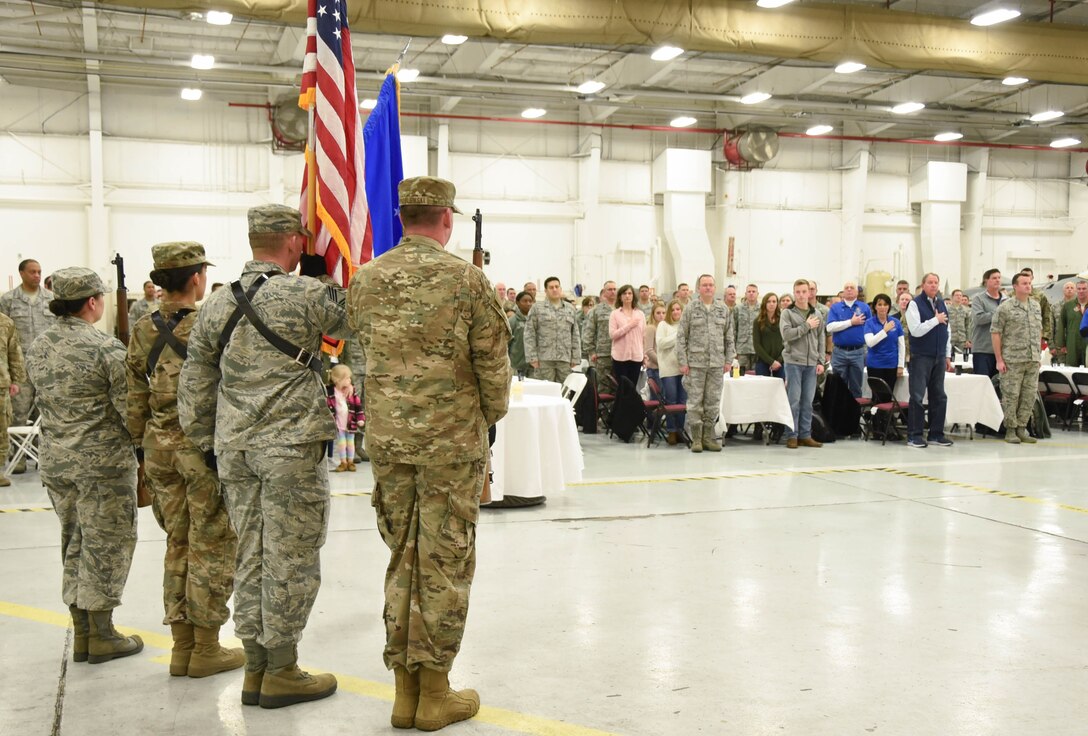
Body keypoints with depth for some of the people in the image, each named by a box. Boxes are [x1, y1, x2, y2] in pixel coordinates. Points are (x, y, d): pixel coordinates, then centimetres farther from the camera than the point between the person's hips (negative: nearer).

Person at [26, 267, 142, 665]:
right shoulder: (105, 347, -16)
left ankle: (81, 633, 23)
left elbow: (39, 394, 15)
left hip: (55, 462, 7)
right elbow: (130, 408, -16)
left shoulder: (37, 346, 6)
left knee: (74, 543, 16)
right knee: (105, 546, 4)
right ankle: (102, 636, 11)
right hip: (103, 461, -7)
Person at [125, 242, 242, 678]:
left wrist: (143, 449, 18)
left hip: (160, 446, 6)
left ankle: (182, 646, 20)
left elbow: (136, 399, 11)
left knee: (179, 544, 14)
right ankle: (206, 649, 10)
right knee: (211, 547, 3)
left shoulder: (143, 330, 7)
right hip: (205, 445, -6)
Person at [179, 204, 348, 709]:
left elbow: (195, 384, 12)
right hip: (292, 447, -6)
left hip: (235, 449, 6)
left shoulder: (216, 305, 9)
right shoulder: (305, 294, -10)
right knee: (290, 559, 3)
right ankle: (282, 672, 11)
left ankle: (255, 669, 21)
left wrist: (206, 443, 20)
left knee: (251, 558, 13)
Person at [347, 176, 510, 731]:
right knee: (445, 561, 5)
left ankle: (405, 687, 21)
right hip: (451, 437, -4)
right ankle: (435, 692, 13)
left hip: (386, 437, 5)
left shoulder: (365, 279, 3)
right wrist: (493, 413, 12)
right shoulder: (464, 277, -10)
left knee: (402, 558, 14)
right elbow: (493, 359, -5)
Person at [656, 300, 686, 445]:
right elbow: (660, 343, -8)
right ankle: (671, 431, 7)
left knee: (683, 400, 4)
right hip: (669, 368, -3)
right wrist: (677, 336, -10)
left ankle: (680, 430, 11)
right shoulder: (663, 325, 3)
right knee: (671, 400, 0)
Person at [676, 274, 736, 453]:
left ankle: (708, 437, 15)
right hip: (695, 363, -3)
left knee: (713, 401, 6)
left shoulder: (723, 309, 9)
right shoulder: (690, 309, 1)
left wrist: (729, 360, 6)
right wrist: (683, 362, -6)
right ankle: (696, 438, 8)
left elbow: (729, 337, 13)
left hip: (717, 363, 3)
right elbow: (681, 337, 0)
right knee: (695, 401, 0)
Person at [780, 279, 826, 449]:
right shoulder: (787, 313, 0)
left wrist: (821, 362, 6)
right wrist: (806, 326, -13)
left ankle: (805, 435, 13)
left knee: (808, 401, 6)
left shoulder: (817, 314, 12)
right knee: (794, 400, -3)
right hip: (793, 361, -4)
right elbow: (786, 334, -14)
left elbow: (821, 339, 13)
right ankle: (792, 435, 3)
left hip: (811, 363, 4)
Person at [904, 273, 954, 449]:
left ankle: (936, 434, 15)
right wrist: (936, 320, -13)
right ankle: (914, 435, 0)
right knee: (917, 396, -4)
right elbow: (916, 330, -17)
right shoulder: (915, 304, -7)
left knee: (939, 396, 7)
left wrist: (948, 356, 13)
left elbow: (947, 331, 17)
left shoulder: (942, 304, 13)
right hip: (921, 357, -6)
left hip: (939, 357, 6)